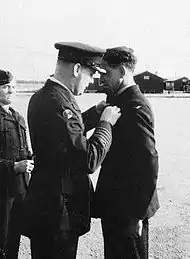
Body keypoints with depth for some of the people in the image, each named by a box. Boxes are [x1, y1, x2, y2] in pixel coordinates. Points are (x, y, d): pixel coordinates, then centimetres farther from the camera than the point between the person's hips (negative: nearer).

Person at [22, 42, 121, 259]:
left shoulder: (40, 96, 5)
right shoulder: (59, 105, -26)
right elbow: (89, 161, -26)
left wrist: (99, 111, 10)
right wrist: (106, 123, -14)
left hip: (42, 203, 9)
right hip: (58, 211, -9)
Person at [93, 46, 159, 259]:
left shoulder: (135, 107, -21)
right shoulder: (118, 102, 9)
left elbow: (149, 165, -23)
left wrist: (137, 214, -19)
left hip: (127, 211, -9)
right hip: (114, 207, 9)